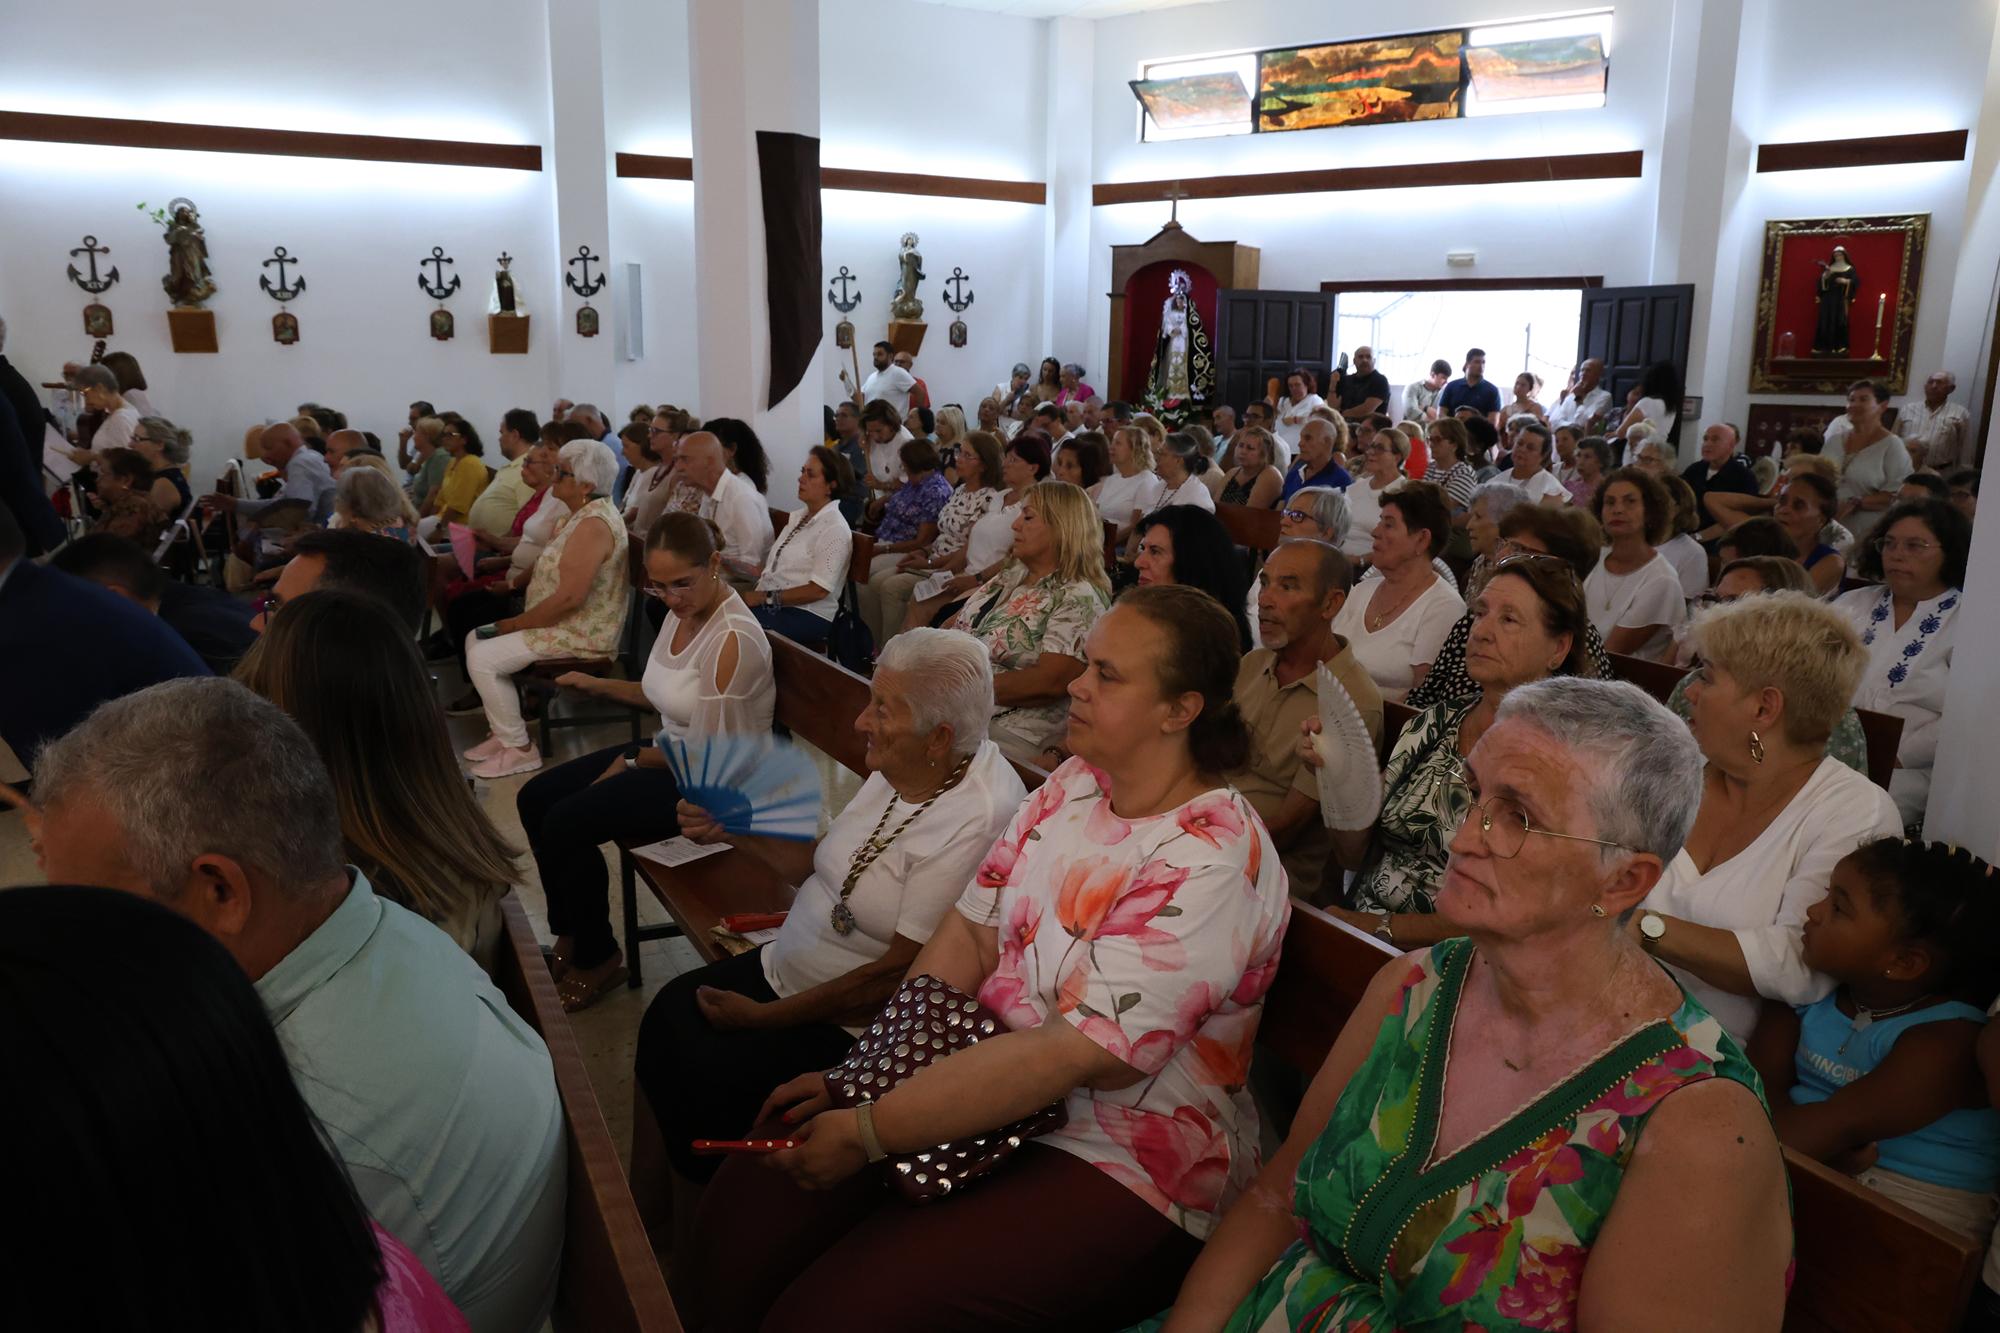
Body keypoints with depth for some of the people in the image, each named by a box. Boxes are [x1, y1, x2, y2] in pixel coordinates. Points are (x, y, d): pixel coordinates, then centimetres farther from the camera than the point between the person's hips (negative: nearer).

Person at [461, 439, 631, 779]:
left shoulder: (593, 524, -23)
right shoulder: (585, 514, 10)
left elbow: (569, 597, -28)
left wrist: (516, 623, -16)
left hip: (580, 634, -11)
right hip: (562, 624, 11)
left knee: (482, 658, -14)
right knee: (475, 638, 13)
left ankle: (519, 748, -3)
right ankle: (503, 732, 16)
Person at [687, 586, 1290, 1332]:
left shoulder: (1212, 861, -21)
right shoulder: (1074, 783, 3)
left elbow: (1081, 1054, -26)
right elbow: (971, 933, 3)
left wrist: (869, 1132, -23)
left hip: (1122, 1166, -7)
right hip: (990, 1087, 7)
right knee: (743, 1209, -6)